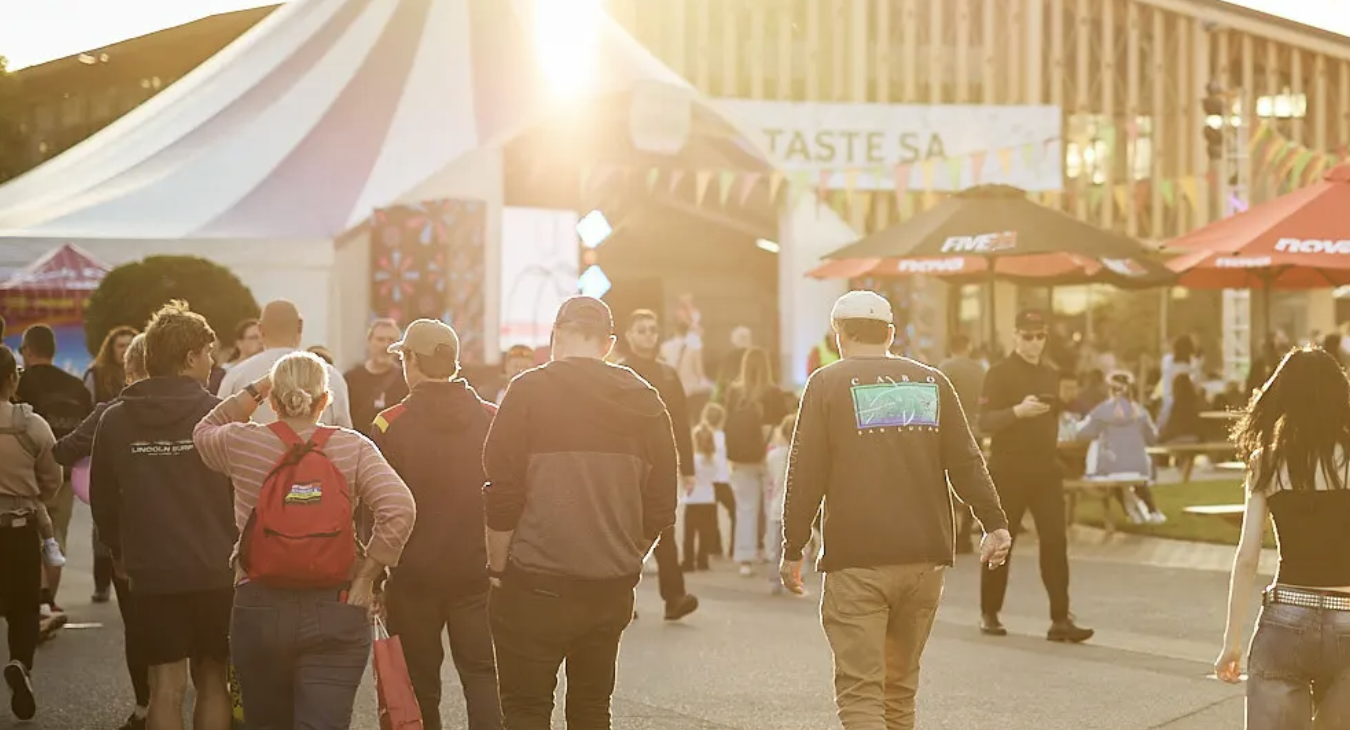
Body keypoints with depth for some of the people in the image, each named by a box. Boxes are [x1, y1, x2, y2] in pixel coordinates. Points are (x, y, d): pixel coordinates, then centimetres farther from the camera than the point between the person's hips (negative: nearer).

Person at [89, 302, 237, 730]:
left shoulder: (114, 421, 0)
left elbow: (102, 500, 8)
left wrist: (120, 552, 23)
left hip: (150, 571, 2)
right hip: (215, 569, -2)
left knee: (166, 686, 5)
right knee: (212, 679, 11)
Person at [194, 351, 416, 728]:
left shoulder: (242, 443, -1)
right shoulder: (352, 447, -3)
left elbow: (204, 433, 23)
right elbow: (399, 510, -15)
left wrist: (252, 390, 18)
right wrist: (366, 576, -8)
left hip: (259, 612, 1)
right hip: (335, 612, -1)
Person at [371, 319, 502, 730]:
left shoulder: (390, 426, -9)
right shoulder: (492, 421, -2)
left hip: (413, 573, -2)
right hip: (477, 572, 2)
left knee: (419, 681, 9)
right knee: (482, 673, 5)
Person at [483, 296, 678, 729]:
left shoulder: (530, 391, -7)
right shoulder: (644, 401, 6)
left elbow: (503, 493, -10)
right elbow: (661, 504, 6)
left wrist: (497, 567, 0)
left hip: (536, 585, -4)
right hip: (613, 588, 4)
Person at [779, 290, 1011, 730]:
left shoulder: (827, 384, 1)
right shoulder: (932, 382, 11)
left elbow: (805, 475, -3)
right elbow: (966, 461, 6)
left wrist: (792, 550, 2)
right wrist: (994, 523, 8)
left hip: (856, 563, -4)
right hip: (926, 556, 4)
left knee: (859, 691, -6)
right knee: (900, 685, 16)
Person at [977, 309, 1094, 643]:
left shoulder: (1051, 375, 14)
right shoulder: (999, 373, -5)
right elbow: (985, 422, -14)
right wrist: (1017, 411, -28)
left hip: (1046, 468, 5)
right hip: (1008, 468, -5)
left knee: (1055, 540, -5)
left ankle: (1060, 619, -7)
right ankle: (989, 614, 18)